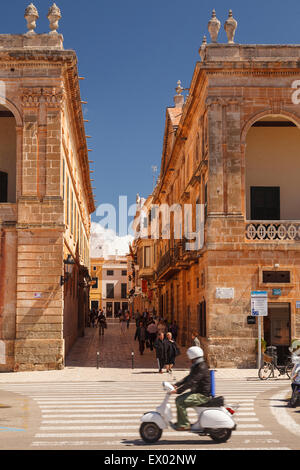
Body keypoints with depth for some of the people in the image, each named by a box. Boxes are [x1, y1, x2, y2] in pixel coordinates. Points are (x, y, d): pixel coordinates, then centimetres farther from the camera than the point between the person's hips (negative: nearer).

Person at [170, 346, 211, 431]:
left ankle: (185, 425, -13)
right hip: (197, 392, 11)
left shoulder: (201, 368, -21)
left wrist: (178, 390, -28)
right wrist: (176, 385, 8)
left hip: (202, 395, -11)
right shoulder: (196, 366, 12)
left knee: (181, 402, -20)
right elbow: (188, 378, 18)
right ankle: (180, 422, 16)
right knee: (178, 399, 12)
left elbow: (192, 382, -28)